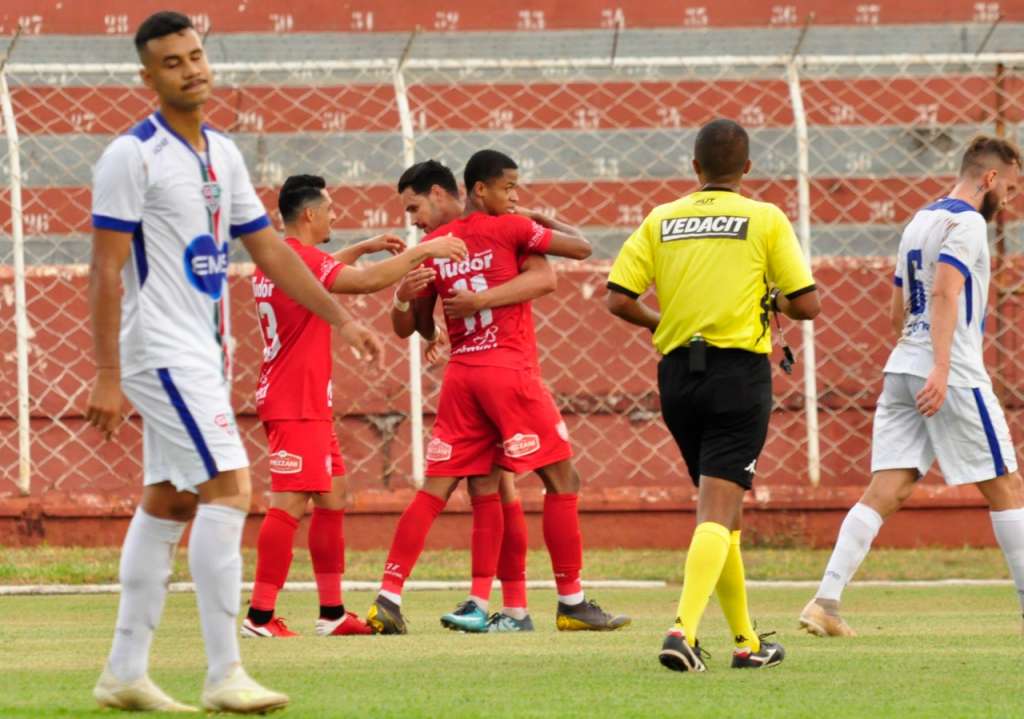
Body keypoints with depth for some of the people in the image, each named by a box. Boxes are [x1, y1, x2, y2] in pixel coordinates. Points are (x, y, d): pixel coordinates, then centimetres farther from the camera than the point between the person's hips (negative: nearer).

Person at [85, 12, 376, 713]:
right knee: (229, 489, -16)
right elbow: (105, 271, -13)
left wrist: (340, 316, 12)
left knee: (167, 503, 9)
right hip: (162, 352, -8)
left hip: (205, 354, 8)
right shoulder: (133, 156, -11)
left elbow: (268, 248, 19)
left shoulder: (222, 153, 12)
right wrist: (107, 377, -17)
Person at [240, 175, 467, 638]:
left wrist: (365, 247, 30)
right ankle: (260, 616, -17)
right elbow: (368, 281, -24)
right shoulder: (299, 259, -16)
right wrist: (422, 251, -16)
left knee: (333, 496, 12)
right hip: (295, 405, -11)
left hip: (308, 404, 11)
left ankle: (333, 613, 14)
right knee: (290, 504, -13)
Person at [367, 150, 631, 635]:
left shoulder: (434, 245, 10)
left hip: (460, 374, 6)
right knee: (562, 482, 3)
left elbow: (409, 325, 13)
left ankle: (388, 599, -3)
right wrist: (545, 220, 17)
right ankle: (571, 603, 3)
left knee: (434, 491, 6)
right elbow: (582, 247, 1)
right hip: (510, 371, -6)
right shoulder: (511, 229, -5)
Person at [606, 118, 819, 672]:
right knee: (718, 510, -10)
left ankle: (746, 641, 22)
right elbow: (806, 304, -4)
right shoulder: (765, 219, -2)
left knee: (718, 507, 16)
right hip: (739, 373, -4)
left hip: (676, 372, 4)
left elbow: (619, 299, 0)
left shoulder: (661, 220, 7)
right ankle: (684, 629, -29)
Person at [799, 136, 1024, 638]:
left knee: (885, 492, -1)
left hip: (902, 369, 8)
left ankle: (825, 602, -13)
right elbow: (944, 293, -21)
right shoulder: (967, 223, -7)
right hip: (952, 376, -8)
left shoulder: (919, 223, 20)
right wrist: (941, 369, -27)